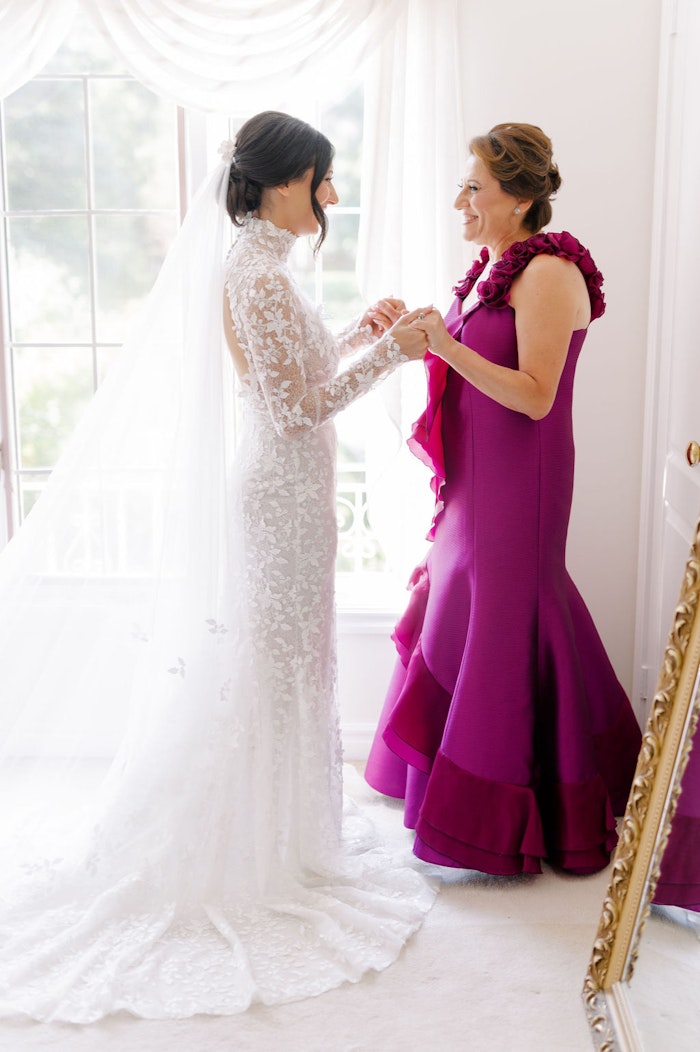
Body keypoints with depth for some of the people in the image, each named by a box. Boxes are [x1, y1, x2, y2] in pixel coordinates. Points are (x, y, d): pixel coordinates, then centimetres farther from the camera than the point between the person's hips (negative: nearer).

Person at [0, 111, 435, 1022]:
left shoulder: (256, 264, 11)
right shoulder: (259, 273, -20)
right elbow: (296, 410, -22)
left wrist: (357, 332, 18)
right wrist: (387, 354, -17)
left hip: (285, 487, 10)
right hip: (284, 492, -10)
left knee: (284, 662, 18)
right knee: (272, 664, 2)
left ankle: (276, 833, 34)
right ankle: (255, 857, 18)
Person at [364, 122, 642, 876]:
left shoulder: (548, 274, -16)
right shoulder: (492, 268, 11)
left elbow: (534, 395, -23)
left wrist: (448, 347, -29)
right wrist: (418, 334, 9)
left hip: (519, 480, -9)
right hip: (476, 477, 9)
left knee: (504, 627, -1)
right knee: (462, 615, 17)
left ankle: (503, 820, 15)